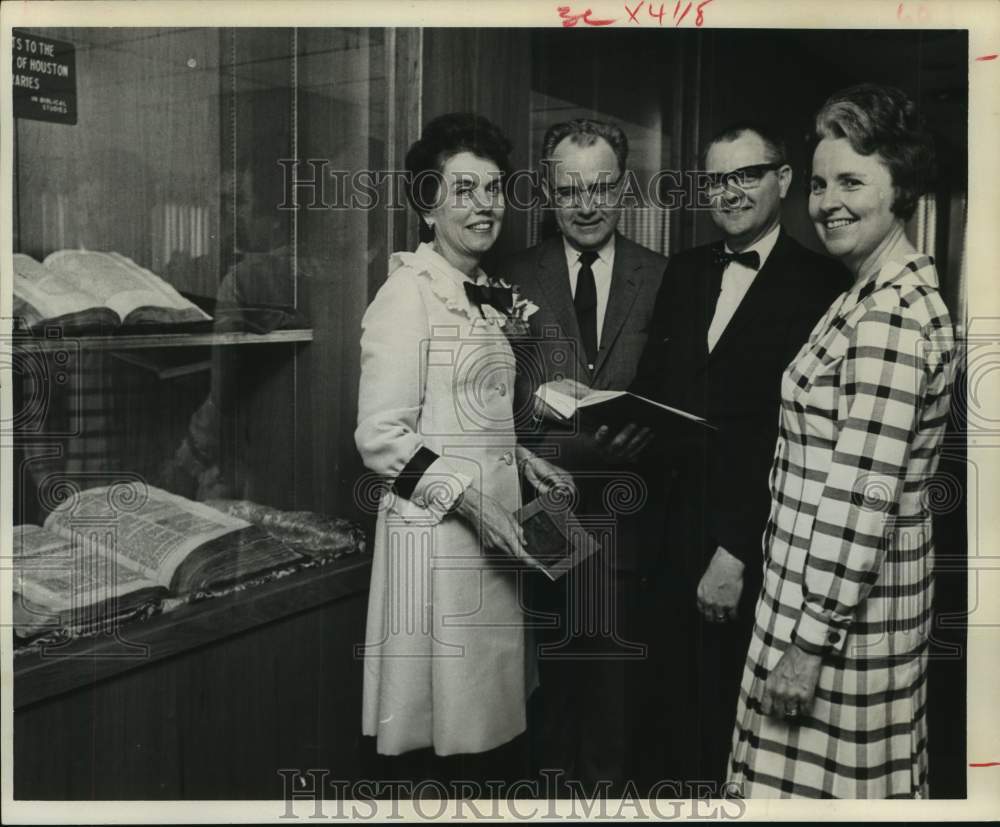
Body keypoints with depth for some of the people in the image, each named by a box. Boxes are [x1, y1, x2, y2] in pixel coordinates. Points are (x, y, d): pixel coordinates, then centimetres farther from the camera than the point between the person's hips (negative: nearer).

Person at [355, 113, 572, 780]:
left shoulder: (486, 295, 14)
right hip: (436, 528, -8)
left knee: (486, 718, 14)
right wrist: (469, 498, -20)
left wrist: (522, 459, 7)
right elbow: (380, 436, -16)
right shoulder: (410, 292, -11)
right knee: (445, 735, 1)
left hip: (493, 525, 8)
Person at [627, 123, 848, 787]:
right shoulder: (684, 272, 10)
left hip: (757, 553, -5)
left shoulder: (821, 287, -11)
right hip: (681, 536, 5)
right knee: (679, 717, 16)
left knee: (743, 726, 11)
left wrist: (736, 552, -15)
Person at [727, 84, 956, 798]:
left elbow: (863, 492, -24)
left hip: (839, 596, -9)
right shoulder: (892, 292, 10)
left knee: (825, 779, 6)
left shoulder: (889, 316, -21)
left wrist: (810, 641, -19)